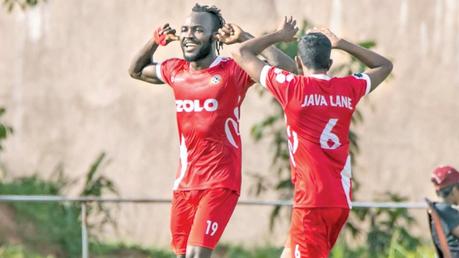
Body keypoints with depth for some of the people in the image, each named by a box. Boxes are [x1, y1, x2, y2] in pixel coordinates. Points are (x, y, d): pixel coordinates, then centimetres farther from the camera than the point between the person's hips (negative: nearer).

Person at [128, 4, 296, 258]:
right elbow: (136, 71, 29)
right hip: (184, 182, 6)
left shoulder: (232, 72, -8)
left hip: (220, 182, -6)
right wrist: (155, 42, 12)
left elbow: (287, 68, -19)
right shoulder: (175, 71, 10)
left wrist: (245, 38, -18)